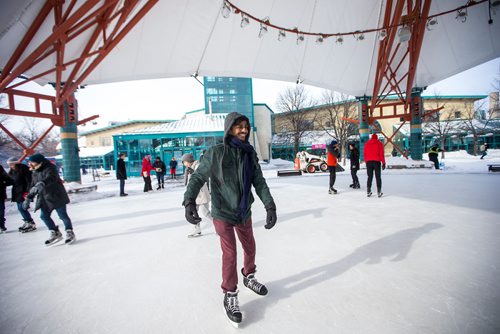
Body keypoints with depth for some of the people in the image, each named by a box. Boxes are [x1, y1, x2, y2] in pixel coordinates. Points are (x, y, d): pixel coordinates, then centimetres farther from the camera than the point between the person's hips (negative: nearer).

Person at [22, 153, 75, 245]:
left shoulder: (50, 168, -12)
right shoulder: (35, 173, 14)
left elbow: (51, 178, -33)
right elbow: (32, 186, 22)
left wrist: (42, 183, -50)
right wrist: (28, 198, 20)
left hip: (56, 196, -8)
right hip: (45, 199, 9)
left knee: (63, 215, -4)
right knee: (44, 216, 8)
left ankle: (70, 233, 8)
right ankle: (55, 233, 22)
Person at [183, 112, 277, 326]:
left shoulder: (249, 153, -1)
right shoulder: (215, 153, -14)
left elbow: (259, 181, -2)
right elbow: (198, 177, -12)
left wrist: (270, 206, -10)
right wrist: (189, 200, -27)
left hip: (244, 212, 5)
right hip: (222, 213, -5)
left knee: (250, 248, 19)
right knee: (230, 253, -1)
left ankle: (248, 277, 47)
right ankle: (230, 295, 23)